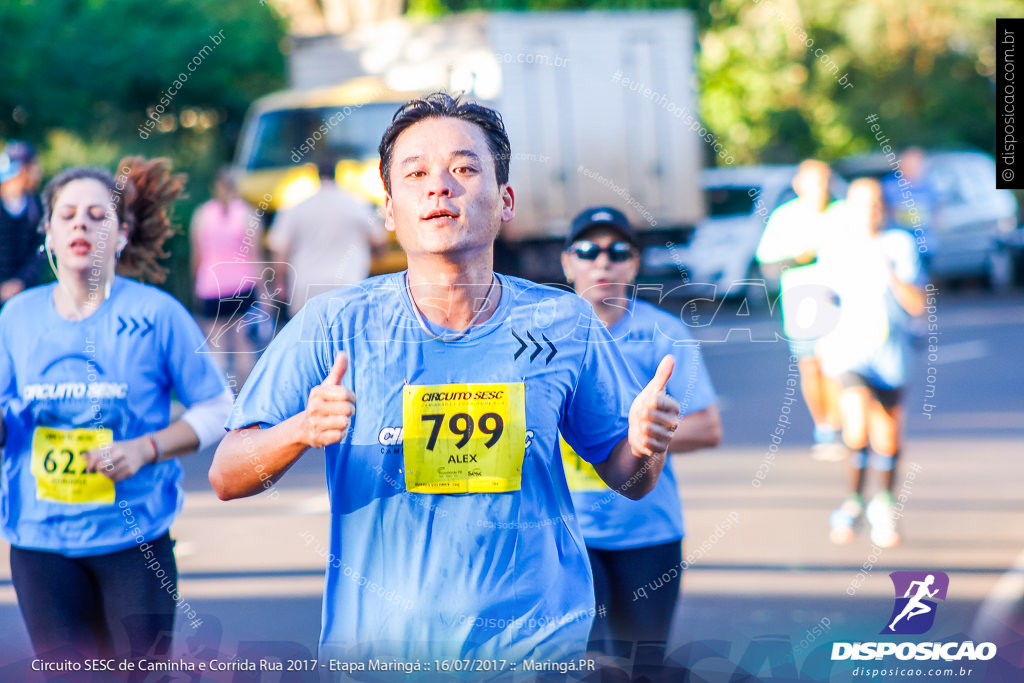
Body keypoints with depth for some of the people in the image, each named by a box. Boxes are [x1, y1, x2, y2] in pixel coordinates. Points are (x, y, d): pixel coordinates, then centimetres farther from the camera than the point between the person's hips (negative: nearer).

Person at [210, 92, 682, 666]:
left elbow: (628, 481, 8)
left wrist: (646, 445, -15)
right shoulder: (335, 325, -6)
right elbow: (226, 478, -6)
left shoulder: (565, 323, -2)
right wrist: (301, 430, -26)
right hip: (374, 647, 0)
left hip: (539, 643, 1)